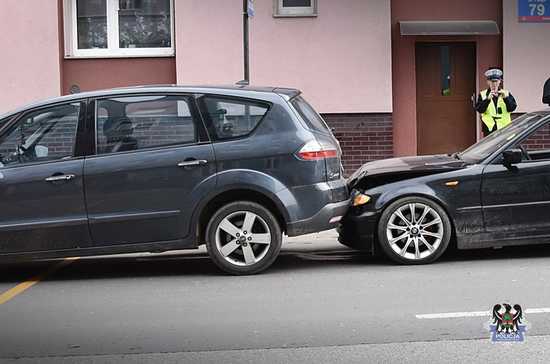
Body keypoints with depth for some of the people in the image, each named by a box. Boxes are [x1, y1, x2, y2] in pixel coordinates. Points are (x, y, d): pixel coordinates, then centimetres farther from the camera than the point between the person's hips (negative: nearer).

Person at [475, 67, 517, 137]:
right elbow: (479, 109, -8)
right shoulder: (483, 95, 7)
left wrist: (505, 98, -19)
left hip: (504, 128, 1)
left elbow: (512, 108, -2)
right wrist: (488, 99, -22)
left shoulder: (506, 93, 10)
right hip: (489, 128, 0)